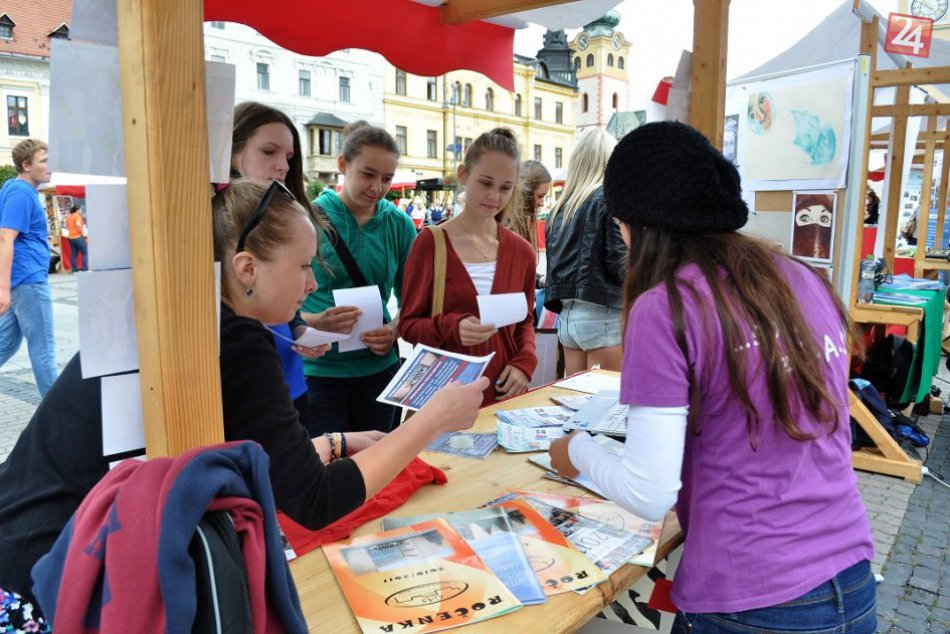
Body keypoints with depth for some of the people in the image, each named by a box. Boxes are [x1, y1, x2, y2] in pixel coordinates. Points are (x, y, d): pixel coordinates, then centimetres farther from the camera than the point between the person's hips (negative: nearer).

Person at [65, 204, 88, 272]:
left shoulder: (69, 217, 17)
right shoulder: (77, 216, -8)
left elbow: (67, 226, 22)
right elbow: (78, 224, -23)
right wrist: (83, 233, -19)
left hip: (70, 237, 8)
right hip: (78, 237, -8)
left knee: (73, 254, 8)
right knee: (85, 253, -4)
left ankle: (75, 269, 7)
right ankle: (85, 269, -11)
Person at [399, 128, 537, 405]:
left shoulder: (521, 251, 3)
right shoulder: (430, 243, -8)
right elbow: (408, 324, -5)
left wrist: (524, 363, -6)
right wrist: (452, 327, -24)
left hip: (503, 391, 3)